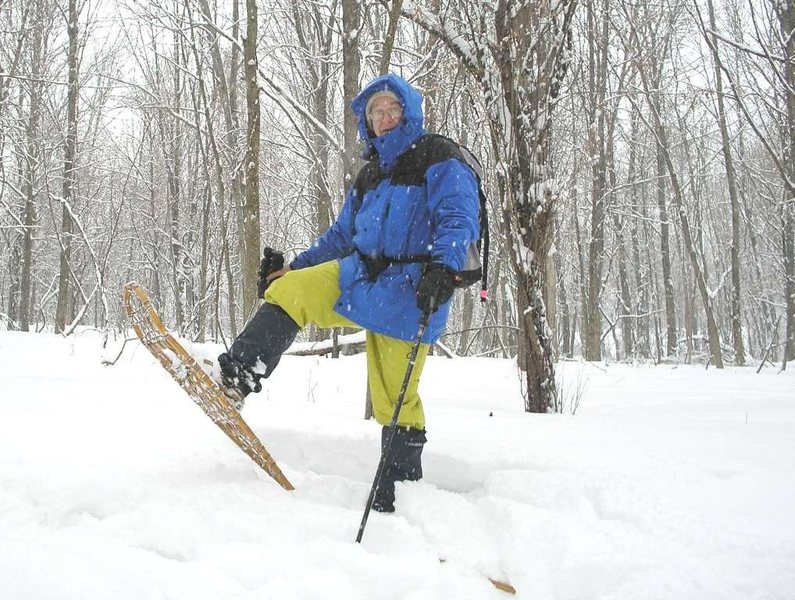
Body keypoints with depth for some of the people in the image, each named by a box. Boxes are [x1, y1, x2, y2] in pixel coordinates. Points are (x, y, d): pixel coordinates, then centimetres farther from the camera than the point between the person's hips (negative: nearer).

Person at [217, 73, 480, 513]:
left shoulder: (439, 159, 0)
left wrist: (442, 267, -33)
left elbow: (459, 218, -15)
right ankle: (236, 376, -24)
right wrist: (291, 267, 22)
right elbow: (340, 238, 28)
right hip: (360, 278, 7)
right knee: (288, 290, -13)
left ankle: (401, 490, 10)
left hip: (409, 292, -6)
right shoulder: (369, 176, 22)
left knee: (396, 400, -5)